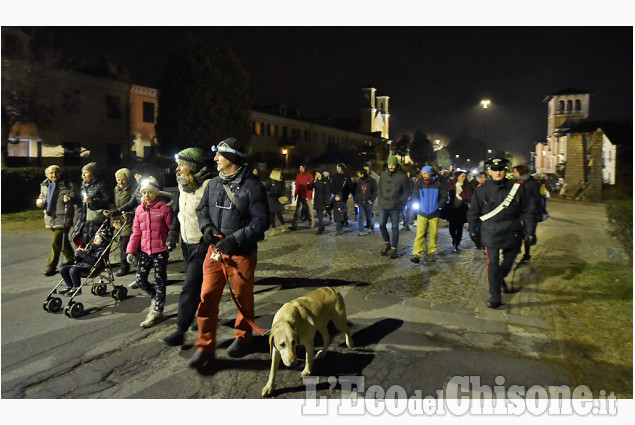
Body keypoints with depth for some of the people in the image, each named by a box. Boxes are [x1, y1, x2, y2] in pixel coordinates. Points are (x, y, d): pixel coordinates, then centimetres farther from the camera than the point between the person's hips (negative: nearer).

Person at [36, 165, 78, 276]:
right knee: (62, 241, 16)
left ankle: (51, 266, -1)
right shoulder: (44, 185, 13)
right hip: (50, 218, 6)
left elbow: (75, 198, -4)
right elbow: (42, 198, 24)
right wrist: (40, 202, 1)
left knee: (56, 242, -11)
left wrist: (69, 199, -26)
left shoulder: (68, 185, -5)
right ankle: (71, 261, 32)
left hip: (63, 218, -6)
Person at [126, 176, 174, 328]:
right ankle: (154, 297, 32)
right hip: (145, 251, 5)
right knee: (140, 280, 4)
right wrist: (131, 251, 7)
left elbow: (172, 229, -4)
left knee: (159, 281, 1)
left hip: (160, 251, -5)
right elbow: (136, 232, 13)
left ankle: (157, 311, 12)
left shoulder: (164, 208, -7)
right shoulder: (139, 210, 10)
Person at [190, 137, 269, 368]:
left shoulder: (252, 186, -13)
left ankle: (243, 338, 34)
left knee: (244, 297, 12)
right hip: (215, 250, 5)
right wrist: (206, 227, -3)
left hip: (242, 253, -4)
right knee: (207, 296, 1)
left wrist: (235, 239, -21)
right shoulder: (214, 184, 7)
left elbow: (261, 221, -15)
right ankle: (205, 347, 13)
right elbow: (202, 209, 18)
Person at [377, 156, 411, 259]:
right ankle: (387, 244, 26)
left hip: (395, 207, -4)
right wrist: (381, 199, 3)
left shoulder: (402, 176, -6)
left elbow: (407, 191, -3)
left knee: (395, 227, 3)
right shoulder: (384, 174, 6)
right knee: (382, 225, 6)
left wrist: (400, 202, -8)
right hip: (384, 206, 4)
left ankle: (393, 248, 13)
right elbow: (379, 188, 14)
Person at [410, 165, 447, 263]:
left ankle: (431, 253, 19)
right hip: (422, 214, 0)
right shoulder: (420, 184, 2)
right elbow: (414, 196, 10)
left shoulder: (438, 184, -1)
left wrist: (438, 206, -2)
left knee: (433, 234, 6)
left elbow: (444, 197, 5)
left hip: (434, 214, 0)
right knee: (420, 234, -8)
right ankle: (416, 254, -10)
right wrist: (419, 206, 2)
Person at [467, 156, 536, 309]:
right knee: (493, 264, -3)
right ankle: (495, 297, 7)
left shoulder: (517, 188, -2)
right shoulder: (482, 190, -2)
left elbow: (528, 211, 4)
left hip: (512, 234, 2)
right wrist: (472, 231, 3)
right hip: (491, 234, -2)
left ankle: (501, 278, 49)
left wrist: (530, 231, 1)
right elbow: (473, 212, 6)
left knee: (508, 262, 17)